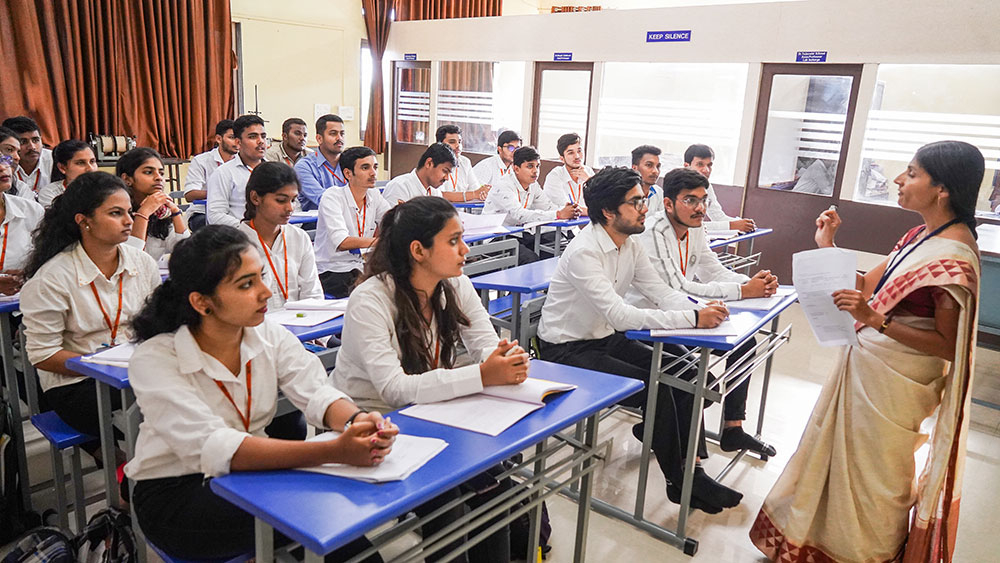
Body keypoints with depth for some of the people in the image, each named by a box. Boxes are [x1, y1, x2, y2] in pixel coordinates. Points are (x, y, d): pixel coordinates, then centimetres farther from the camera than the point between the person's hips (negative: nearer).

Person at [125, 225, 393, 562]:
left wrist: (356, 421, -41)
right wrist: (334, 451, -44)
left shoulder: (270, 336, -4)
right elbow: (211, 448, -33)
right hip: (174, 494, -4)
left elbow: (316, 393, -15)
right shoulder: (154, 361, -20)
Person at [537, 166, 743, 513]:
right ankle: (681, 482, -1)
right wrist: (693, 319, -34)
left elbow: (661, 292, 1)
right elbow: (619, 315, -32)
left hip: (606, 338, 8)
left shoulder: (630, 245, 2)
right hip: (568, 349, -8)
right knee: (656, 389, -20)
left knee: (684, 375, -6)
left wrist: (702, 309, -20)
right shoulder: (584, 252, -25)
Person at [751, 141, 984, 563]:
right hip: (866, 364, 9)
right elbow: (866, 287, 4)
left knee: (871, 472, 12)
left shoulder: (952, 257, -24)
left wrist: (875, 320, -30)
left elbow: (950, 345, -21)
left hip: (893, 381, -9)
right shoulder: (922, 234, 3)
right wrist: (827, 246, -3)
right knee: (834, 449, 23)